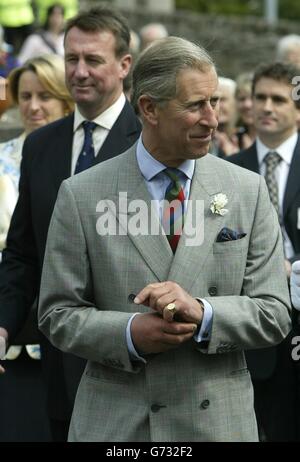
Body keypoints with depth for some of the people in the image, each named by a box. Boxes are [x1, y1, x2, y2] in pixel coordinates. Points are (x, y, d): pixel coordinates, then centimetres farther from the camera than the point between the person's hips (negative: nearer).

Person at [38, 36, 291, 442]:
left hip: (218, 422, 1)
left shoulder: (248, 191, 1)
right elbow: (57, 314, -1)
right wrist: (129, 333, -18)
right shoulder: (82, 195, -3)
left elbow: (275, 314, -1)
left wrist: (201, 312, -18)